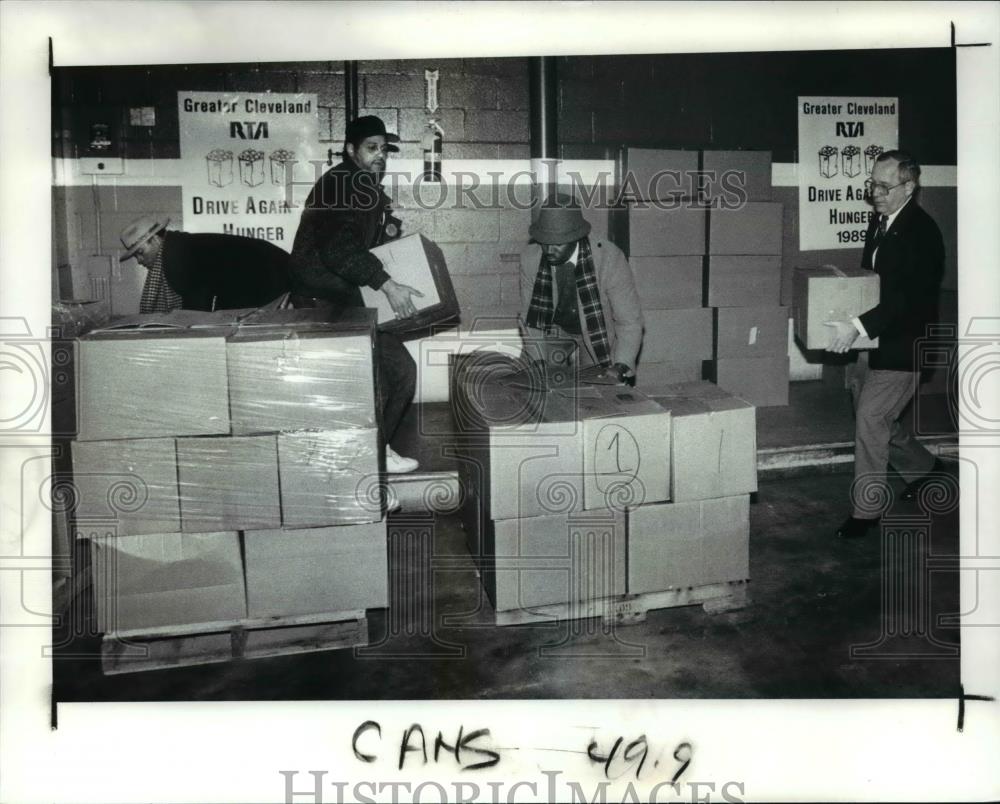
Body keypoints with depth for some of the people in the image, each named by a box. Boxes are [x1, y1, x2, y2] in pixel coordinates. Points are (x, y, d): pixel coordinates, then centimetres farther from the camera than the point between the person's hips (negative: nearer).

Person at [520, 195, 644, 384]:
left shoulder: (609, 258, -26)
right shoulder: (530, 259, -17)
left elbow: (630, 322, -20)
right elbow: (532, 319, -4)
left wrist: (620, 367, -32)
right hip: (558, 338, 2)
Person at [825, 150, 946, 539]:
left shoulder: (922, 232, -17)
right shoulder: (880, 221, 9)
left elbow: (909, 298, -26)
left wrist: (858, 326, -33)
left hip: (902, 347, -9)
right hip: (873, 344, 9)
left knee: (870, 420, -8)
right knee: (877, 418, 18)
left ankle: (865, 511, 5)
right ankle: (923, 465, 42)